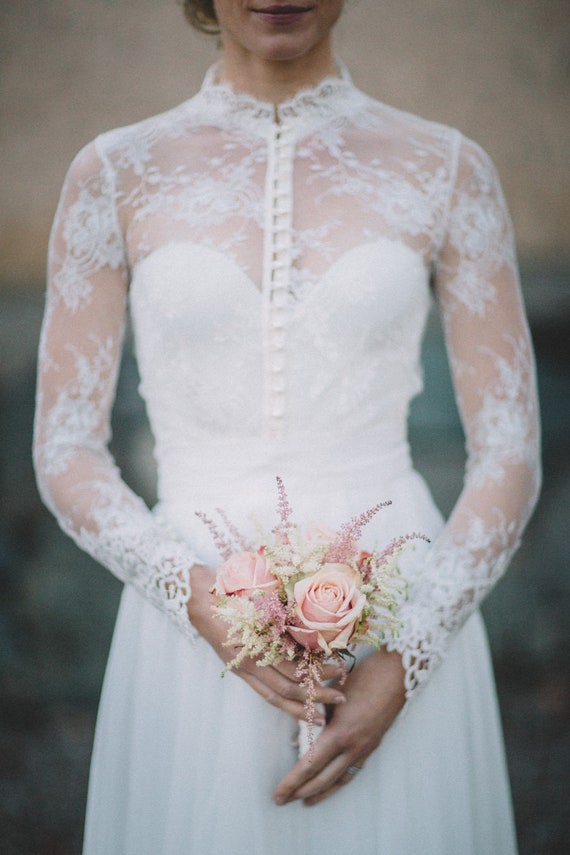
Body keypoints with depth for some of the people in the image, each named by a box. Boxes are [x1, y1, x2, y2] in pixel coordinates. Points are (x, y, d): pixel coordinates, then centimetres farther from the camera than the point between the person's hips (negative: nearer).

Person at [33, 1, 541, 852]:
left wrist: (405, 662, -10)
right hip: (191, 645, 0)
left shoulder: (446, 169, 2)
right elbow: (64, 454, 2)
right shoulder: (116, 174, 2)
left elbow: (509, 458, 1)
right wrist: (205, 599, -14)